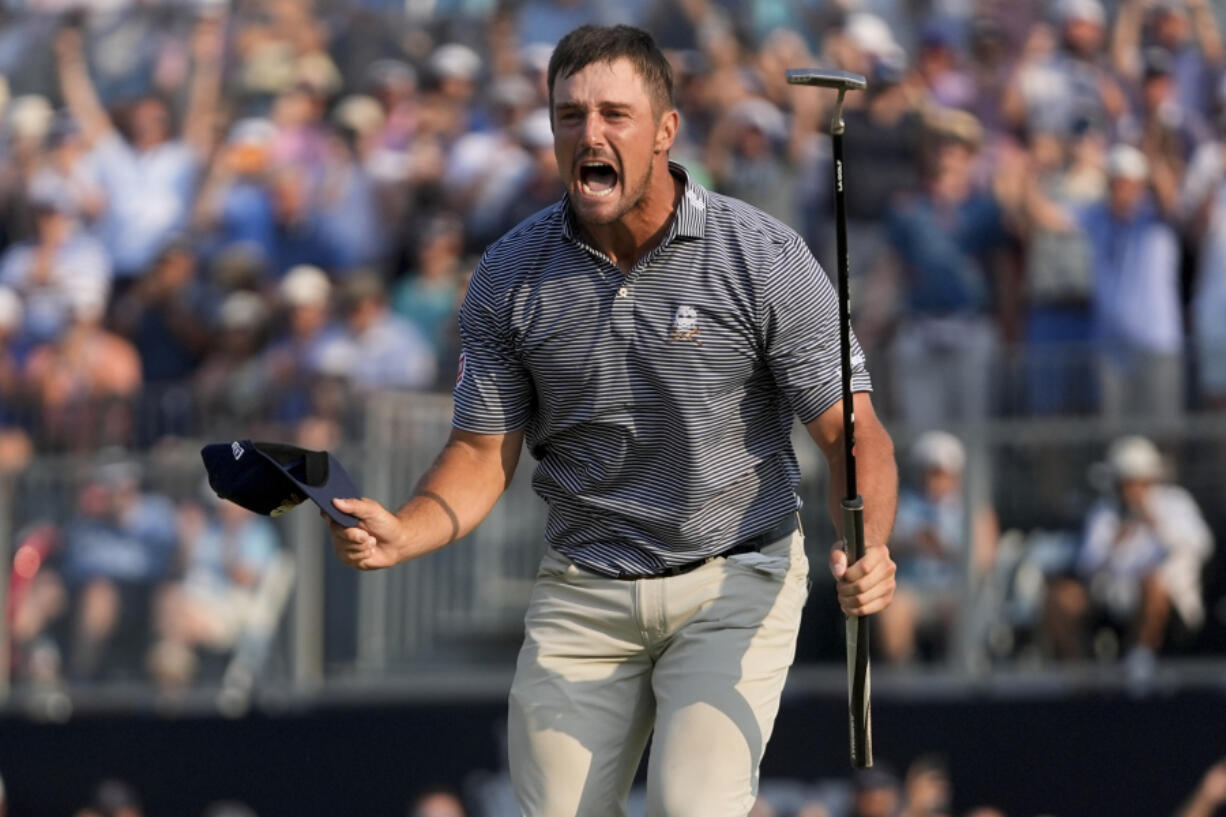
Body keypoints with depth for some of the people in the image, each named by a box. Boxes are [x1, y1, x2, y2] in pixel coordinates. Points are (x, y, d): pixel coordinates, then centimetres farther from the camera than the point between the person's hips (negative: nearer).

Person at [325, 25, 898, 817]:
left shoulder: (767, 259, -11)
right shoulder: (509, 276, -3)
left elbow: (851, 430, -10)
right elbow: (484, 452, 3)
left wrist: (869, 551, -30)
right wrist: (401, 534, -18)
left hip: (734, 580, -3)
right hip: (583, 592, 3)